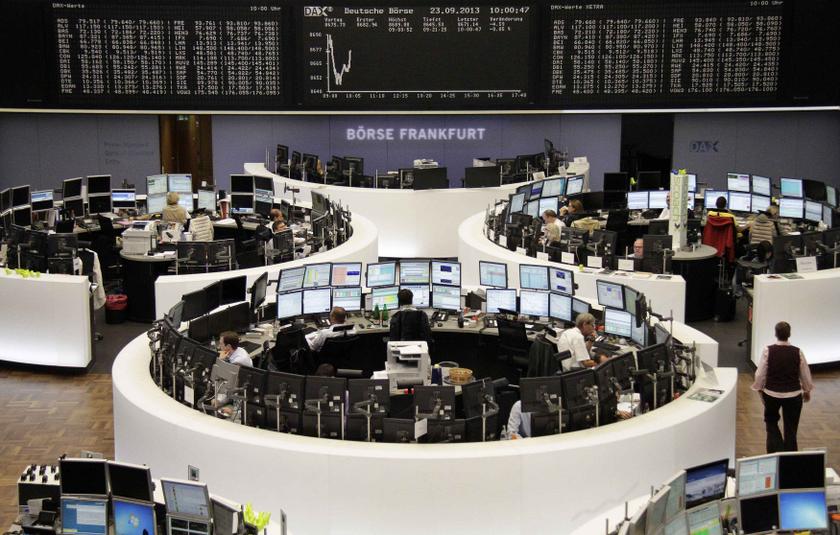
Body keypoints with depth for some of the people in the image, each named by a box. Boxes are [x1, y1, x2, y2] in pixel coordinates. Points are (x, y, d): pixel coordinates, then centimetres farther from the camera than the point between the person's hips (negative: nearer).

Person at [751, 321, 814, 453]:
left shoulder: (768, 351, -12)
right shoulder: (797, 352, -9)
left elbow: (760, 374, -6)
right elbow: (805, 374, 1)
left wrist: (759, 388, 11)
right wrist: (807, 391, 17)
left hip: (772, 393, 0)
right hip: (793, 395, 0)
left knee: (771, 421, 20)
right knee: (791, 427, 11)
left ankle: (776, 450, 6)